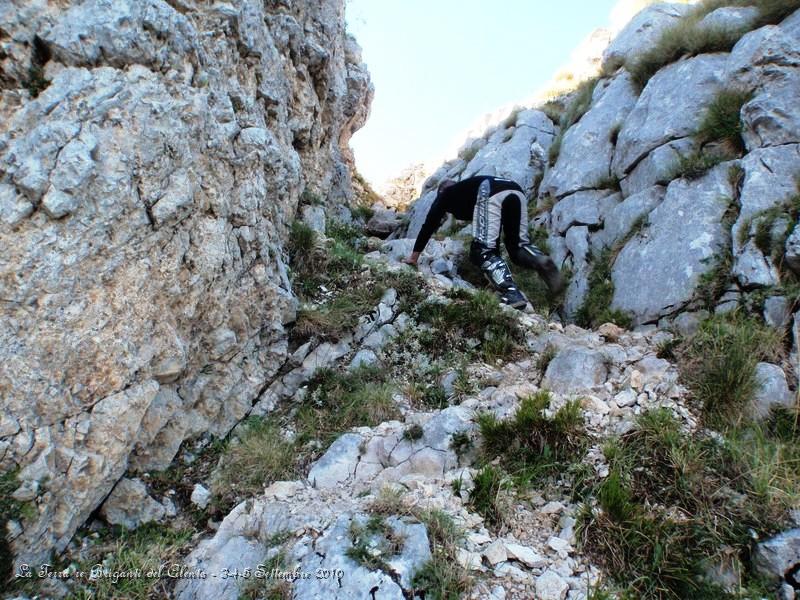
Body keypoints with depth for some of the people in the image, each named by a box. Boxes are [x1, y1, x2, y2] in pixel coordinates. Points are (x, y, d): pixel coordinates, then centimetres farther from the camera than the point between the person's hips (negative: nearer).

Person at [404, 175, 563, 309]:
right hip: (515, 190, 6)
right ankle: (541, 261, -12)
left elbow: (429, 224, 28)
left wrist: (414, 256, 34)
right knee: (518, 244, 19)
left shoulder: (445, 194, 31)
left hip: (490, 192, -6)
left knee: (483, 250, -6)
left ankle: (511, 294, -25)